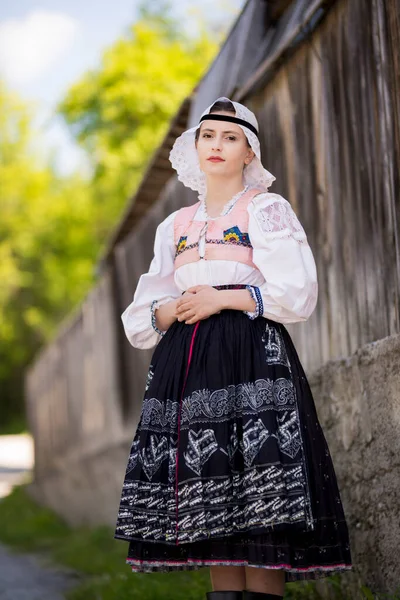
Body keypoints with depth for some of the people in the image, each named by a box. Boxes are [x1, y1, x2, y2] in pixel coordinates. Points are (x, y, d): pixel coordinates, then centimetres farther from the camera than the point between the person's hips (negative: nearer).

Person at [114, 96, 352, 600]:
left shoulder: (267, 209, 6)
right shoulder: (175, 226, 19)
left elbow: (297, 294, -5)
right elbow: (140, 318, 18)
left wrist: (222, 298, -9)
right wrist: (173, 310, -3)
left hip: (252, 362, -5)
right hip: (187, 365, 5)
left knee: (258, 514, -12)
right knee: (210, 510, 1)